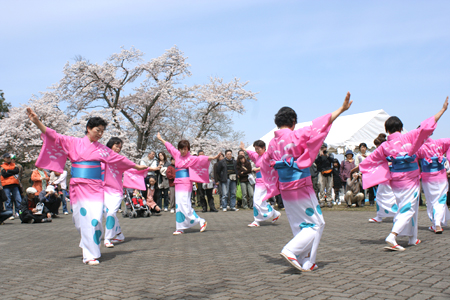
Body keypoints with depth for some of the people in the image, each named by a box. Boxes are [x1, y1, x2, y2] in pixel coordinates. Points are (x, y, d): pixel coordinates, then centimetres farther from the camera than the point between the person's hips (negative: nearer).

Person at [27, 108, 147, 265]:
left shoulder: (102, 149, 14)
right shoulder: (74, 143, 6)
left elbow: (119, 159, 24)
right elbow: (54, 136, -2)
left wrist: (136, 166, 32)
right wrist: (37, 122, -14)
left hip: (95, 186, 2)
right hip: (79, 185, -2)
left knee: (95, 219, -6)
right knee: (85, 219, -5)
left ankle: (89, 246, 14)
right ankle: (90, 254, 4)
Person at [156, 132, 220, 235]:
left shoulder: (190, 158, -8)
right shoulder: (177, 154, 10)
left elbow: (201, 159, -22)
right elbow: (169, 147, 25)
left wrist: (212, 158, -37)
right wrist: (160, 139, 37)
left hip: (185, 183, -7)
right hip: (178, 183, 7)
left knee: (184, 205, -11)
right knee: (179, 206, 7)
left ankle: (201, 221, 1)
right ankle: (180, 228, 12)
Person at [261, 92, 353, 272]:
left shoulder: (273, 142, 5)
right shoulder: (295, 136, -15)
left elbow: (265, 163, 21)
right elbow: (318, 126, -19)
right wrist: (341, 109, -17)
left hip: (285, 189, 7)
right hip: (301, 188, -7)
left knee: (300, 226, 16)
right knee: (316, 223, 4)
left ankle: (305, 261, 18)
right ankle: (291, 251, -9)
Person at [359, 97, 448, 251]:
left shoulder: (384, 146, -1)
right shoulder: (408, 138, -11)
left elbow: (370, 159, 9)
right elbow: (425, 128, -15)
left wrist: (358, 167, 26)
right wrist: (443, 110, -10)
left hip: (395, 180, 5)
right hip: (410, 179, -5)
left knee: (402, 208, 19)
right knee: (408, 208, -2)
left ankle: (412, 238, 28)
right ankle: (392, 236, -18)